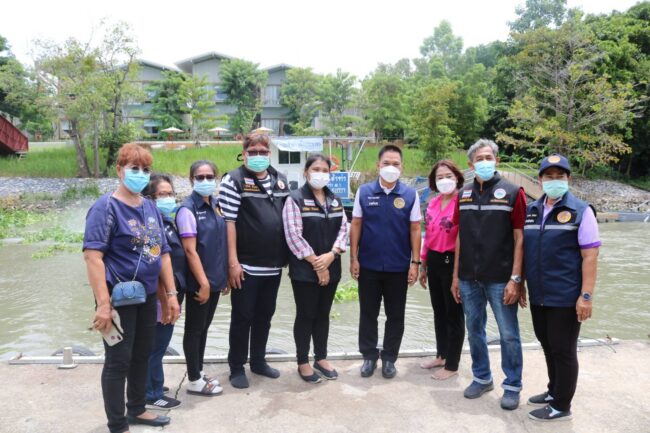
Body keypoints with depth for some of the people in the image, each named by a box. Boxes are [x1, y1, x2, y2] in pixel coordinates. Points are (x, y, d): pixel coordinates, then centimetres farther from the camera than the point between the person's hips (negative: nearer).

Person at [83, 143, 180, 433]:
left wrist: (170, 294, 8)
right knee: (118, 361, 5)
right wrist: (103, 304, -25)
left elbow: (163, 253, 11)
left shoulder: (150, 207, 8)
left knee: (142, 356, 18)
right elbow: (92, 256, -20)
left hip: (147, 296, 7)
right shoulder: (106, 206, -12)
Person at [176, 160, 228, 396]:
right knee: (194, 330, 6)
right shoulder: (188, 209, -15)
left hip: (215, 279, 7)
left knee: (204, 328, 18)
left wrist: (225, 275, 11)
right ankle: (194, 380, 19)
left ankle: (199, 372, 32)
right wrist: (203, 282, -19)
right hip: (199, 282, -7)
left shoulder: (216, 205, 7)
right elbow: (190, 250, -18)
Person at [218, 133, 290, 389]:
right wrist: (232, 262, -16)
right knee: (242, 317, 6)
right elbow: (228, 222, -12)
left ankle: (258, 361, 32)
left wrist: (286, 256, 11)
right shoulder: (234, 180, -8)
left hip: (274, 264, 6)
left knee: (265, 316, 17)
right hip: (246, 265, -6)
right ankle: (237, 367, 22)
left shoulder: (280, 180, 10)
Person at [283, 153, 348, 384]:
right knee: (306, 315, 4)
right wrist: (316, 263, -15)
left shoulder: (335, 200, 11)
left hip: (331, 268, 5)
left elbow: (343, 229, 5)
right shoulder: (295, 199, -8)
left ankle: (321, 358, 28)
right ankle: (303, 362, 18)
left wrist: (331, 255, -12)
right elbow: (293, 235, -15)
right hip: (305, 270, -5)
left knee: (323, 314, 14)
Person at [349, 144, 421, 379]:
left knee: (395, 316, 11)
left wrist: (415, 262, -4)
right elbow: (356, 225, 1)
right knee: (368, 314, 11)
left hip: (398, 267, 0)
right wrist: (353, 258, -2)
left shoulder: (410, 195, -3)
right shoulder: (364, 192, -2)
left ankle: (389, 358, 27)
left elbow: (415, 230, 0)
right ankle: (369, 356, 27)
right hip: (368, 265, 0)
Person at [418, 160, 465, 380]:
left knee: (454, 314, 7)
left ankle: (452, 365, 21)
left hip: (452, 262, -7)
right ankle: (441, 355, 37)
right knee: (439, 311, 19)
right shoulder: (432, 203, 8)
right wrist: (423, 265, 15)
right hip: (434, 261, 7)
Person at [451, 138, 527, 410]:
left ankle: (512, 385, 23)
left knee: (508, 334, 6)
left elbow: (519, 238, -7)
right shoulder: (463, 194, 8)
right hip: (469, 278, 4)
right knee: (474, 330, 14)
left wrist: (515, 279, -13)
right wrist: (456, 276, 8)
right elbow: (460, 237, 11)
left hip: (500, 279, -4)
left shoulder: (512, 193, -4)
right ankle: (482, 378, 32)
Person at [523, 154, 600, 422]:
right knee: (548, 346, 18)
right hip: (538, 296, 5)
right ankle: (554, 391, 36)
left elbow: (590, 256, -11)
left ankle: (561, 406, 19)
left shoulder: (581, 211, -8)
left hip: (565, 297, -5)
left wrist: (586, 295, -16)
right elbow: (524, 249, 15)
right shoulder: (531, 210, 8)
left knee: (563, 350, 5)